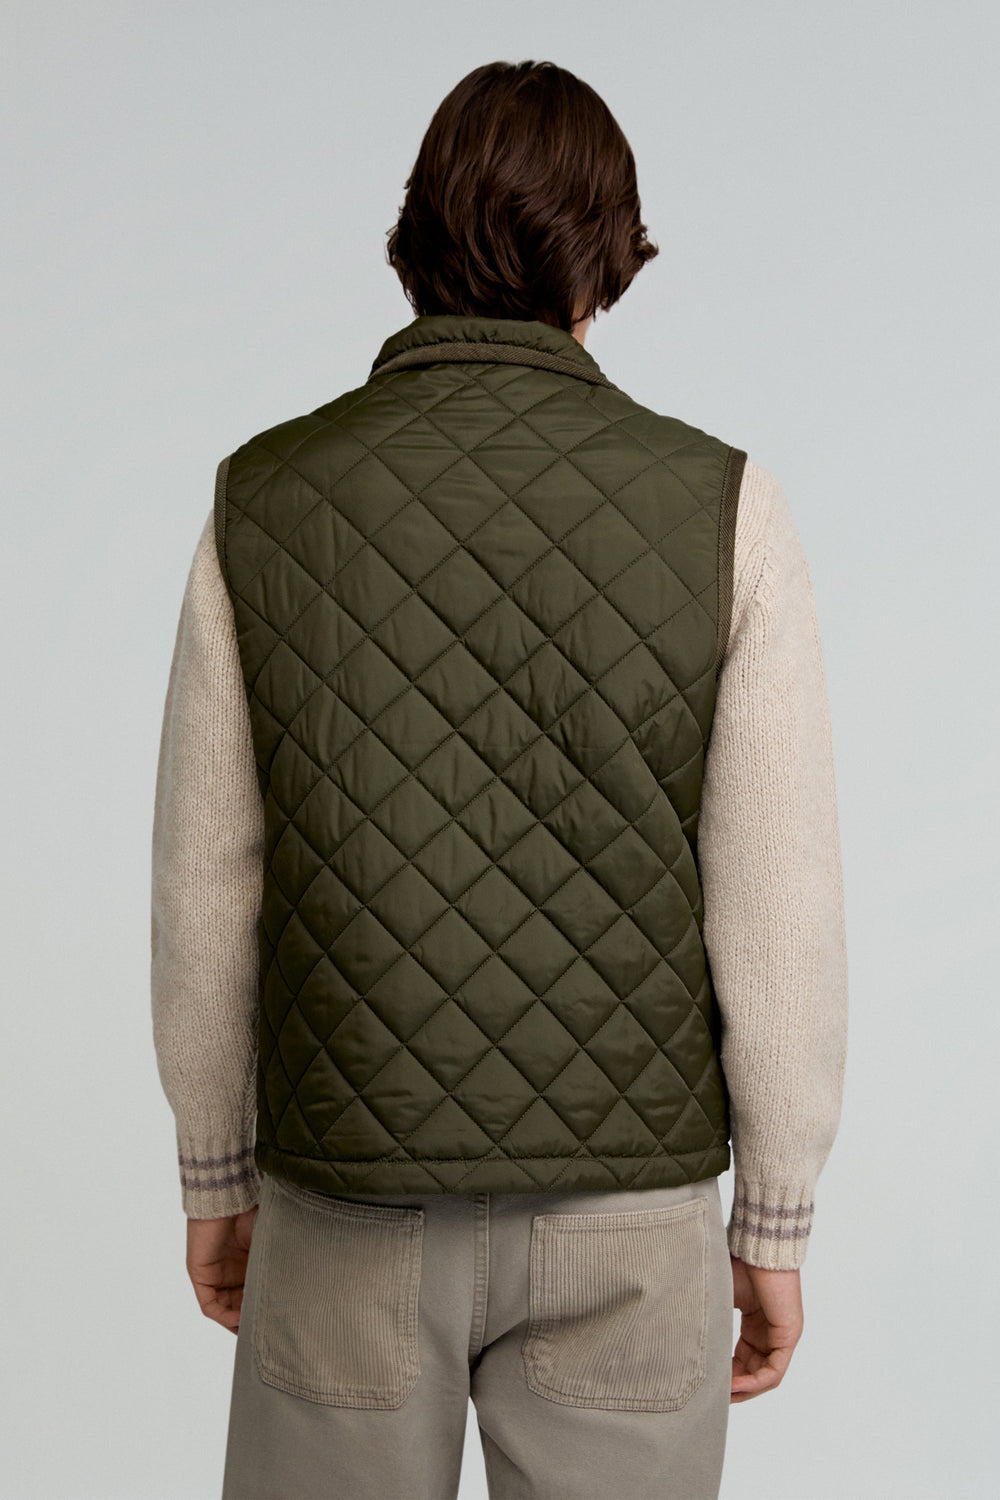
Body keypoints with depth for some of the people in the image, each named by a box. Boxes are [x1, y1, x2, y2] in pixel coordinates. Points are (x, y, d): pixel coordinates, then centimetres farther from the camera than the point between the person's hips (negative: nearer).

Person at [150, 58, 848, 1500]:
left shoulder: (264, 499, -7)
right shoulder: (724, 508, -11)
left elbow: (209, 889, -3)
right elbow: (776, 908, -11)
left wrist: (214, 1173, 11)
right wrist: (777, 1221, 2)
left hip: (356, 1192, 1)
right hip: (622, 1211, 0)